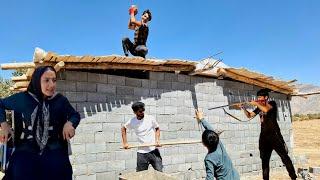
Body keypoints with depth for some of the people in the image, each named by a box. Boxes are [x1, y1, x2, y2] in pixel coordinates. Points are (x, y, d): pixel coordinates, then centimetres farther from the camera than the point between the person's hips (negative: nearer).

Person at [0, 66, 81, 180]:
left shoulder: (60, 100, 0)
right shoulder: (22, 98, 2)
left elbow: (75, 115, 12)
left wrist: (69, 124, -11)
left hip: (53, 149, 0)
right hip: (26, 149, 0)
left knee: (58, 170, -26)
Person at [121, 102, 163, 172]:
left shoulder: (150, 118, -6)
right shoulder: (132, 122, -4)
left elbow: (157, 129, 8)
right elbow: (123, 129, 15)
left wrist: (157, 140, -8)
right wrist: (125, 143, 8)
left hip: (153, 150, 0)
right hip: (141, 153, 1)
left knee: (159, 171, 2)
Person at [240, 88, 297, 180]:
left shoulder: (272, 103, -2)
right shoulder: (259, 108, 15)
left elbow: (266, 109, -23)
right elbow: (249, 115, 15)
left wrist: (256, 103, -12)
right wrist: (244, 108, 0)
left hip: (274, 134, -6)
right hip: (264, 136, 6)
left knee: (284, 157, -4)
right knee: (264, 160, 8)